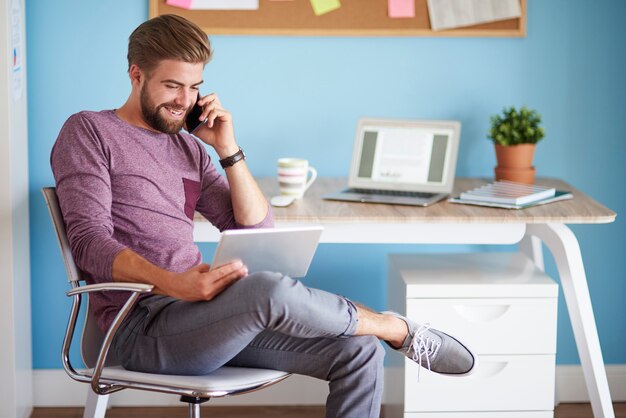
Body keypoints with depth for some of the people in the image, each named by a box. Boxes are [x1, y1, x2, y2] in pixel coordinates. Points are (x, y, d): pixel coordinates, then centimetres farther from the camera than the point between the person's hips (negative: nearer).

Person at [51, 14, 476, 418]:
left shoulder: (188, 147, 21)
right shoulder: (88, 133, 1)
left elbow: (256, 230, 14)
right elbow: (91, 242, -12)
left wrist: (228, 149, 3)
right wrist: (174, 284, -27)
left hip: (196, 313, 7)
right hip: (143, 326, -7)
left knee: (358, 353, -9)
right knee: (269, 289, -34)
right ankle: (396, 328, -8)